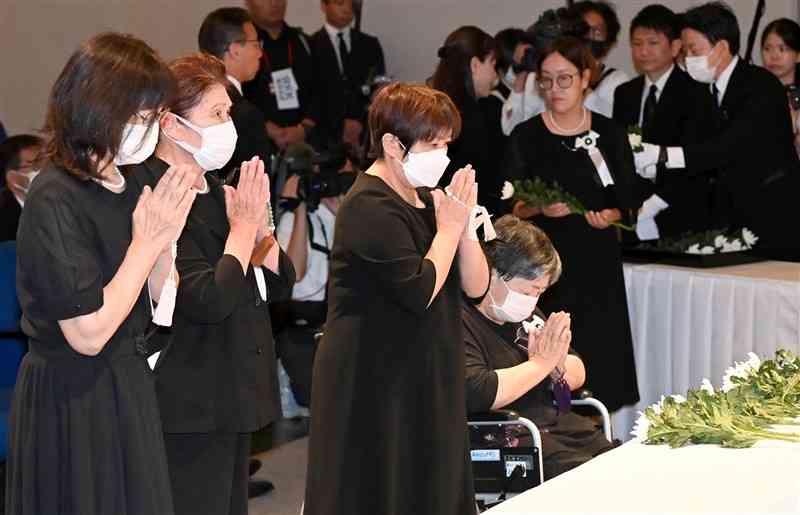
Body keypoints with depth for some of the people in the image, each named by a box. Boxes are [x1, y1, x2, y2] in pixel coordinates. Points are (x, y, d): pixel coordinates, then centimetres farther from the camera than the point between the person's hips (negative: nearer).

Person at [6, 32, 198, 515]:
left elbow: (158, 307, 7)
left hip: (130, 387, 8)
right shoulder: (55, 200, -20)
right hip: (73, 402, -8)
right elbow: (88, 334, -23)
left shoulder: (128, 187, 4)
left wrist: (166, 235, -9)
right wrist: (147, 243, -18)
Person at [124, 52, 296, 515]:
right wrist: (244, 226, -14)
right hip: (191, 406, -9)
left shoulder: (212, 191, 12)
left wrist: (259, 225, -4)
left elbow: (280, 283, 14)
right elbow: (209, 300, -26)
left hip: (234, 398, 9)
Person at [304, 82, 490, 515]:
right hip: (373, 383, -8)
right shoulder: (370, 207, -15)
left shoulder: (426, 199, 12)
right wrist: (449, 228, -11)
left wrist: (464, 224, -6)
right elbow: (420, 292, -24)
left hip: (426, 380, 9)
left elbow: (476, 286, 9)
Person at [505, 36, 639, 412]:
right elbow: (510, 208, 2)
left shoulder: (610, 135, 6)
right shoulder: (525, 137, 2)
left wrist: (609, 216, -11)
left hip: (597, 265, 1)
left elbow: (626, 203, 10)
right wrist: (540, 208, -18)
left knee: (598, 366, -2)